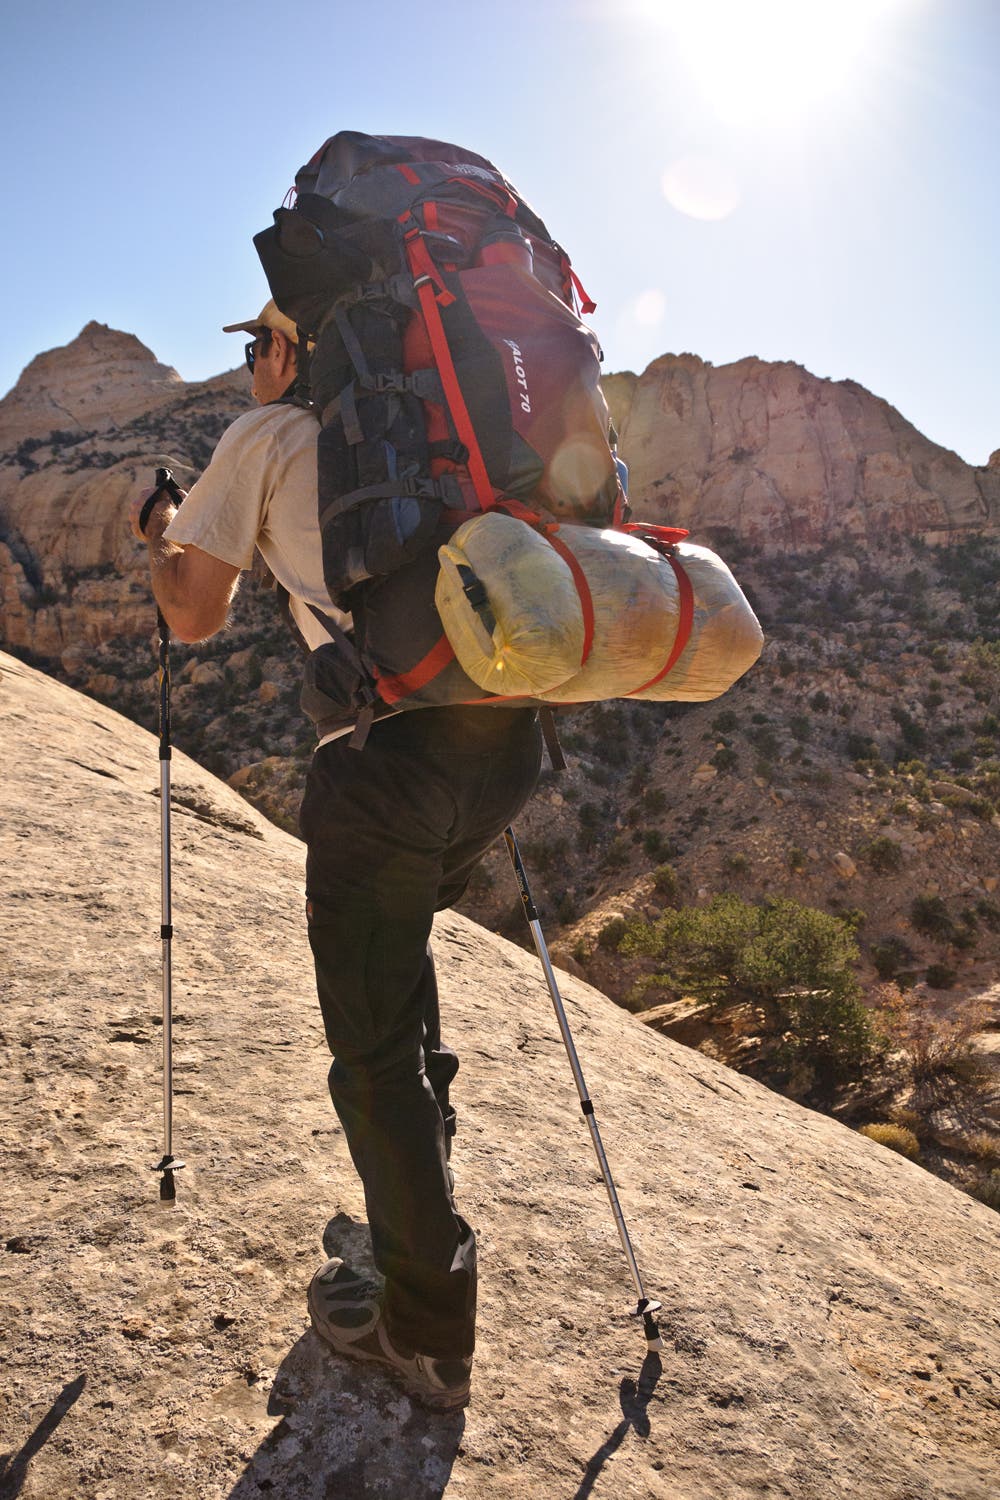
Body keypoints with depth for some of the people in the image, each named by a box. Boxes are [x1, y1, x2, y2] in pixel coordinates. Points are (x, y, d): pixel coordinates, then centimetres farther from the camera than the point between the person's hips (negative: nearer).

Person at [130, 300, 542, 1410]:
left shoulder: (267, 435, 8)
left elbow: (194, 619, 10)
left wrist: (160, 537, 27)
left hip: (393, 746, -7)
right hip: (510, 732, 7)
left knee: (373, 1045, 6)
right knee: (399, 923, 32)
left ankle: (427, 1335, 18)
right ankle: (422, 1125, 45)